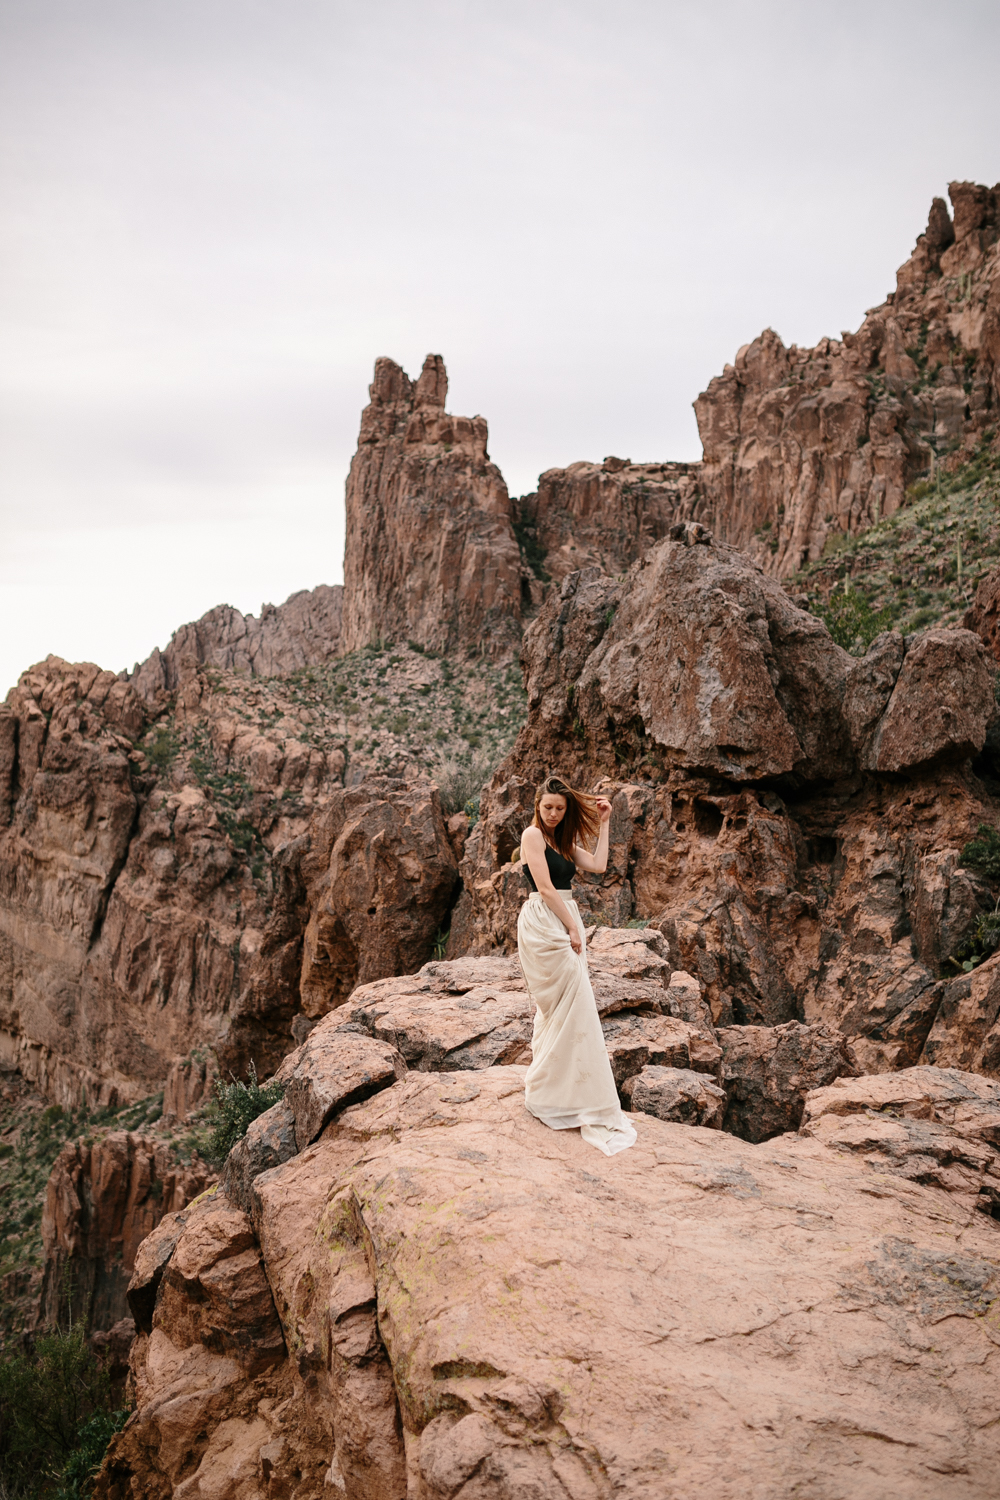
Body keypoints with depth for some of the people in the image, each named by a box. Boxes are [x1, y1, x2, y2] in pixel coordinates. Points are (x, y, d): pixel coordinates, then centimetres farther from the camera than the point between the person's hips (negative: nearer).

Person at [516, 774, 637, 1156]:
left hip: (564, 922, 9)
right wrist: (572, 929, -14)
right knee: (576, 1008, -10)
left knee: (555, 1007, 14)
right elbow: (545, 887, -13)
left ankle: (548, 1093, 25)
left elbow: (598, 865, 8)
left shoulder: (564, 841, 18)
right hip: (542, 923, -9)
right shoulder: (533, 834, -8)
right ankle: (593, 1110, -6)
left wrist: (603, 823, 10)